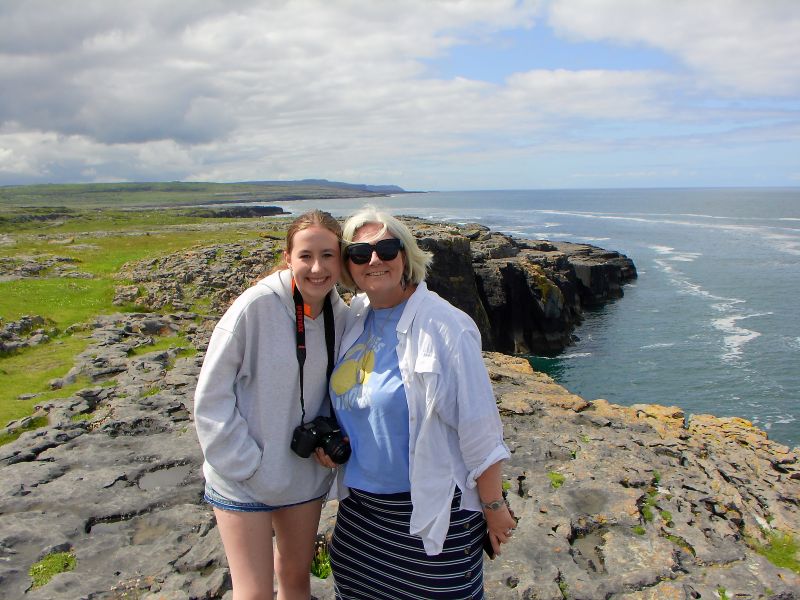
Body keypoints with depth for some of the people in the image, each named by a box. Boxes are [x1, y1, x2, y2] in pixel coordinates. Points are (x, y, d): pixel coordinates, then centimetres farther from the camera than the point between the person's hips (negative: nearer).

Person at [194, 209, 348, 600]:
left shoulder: (339, 314, -5)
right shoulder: (255, 307, -21)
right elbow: (211, 397, -15)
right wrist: (246, 466, -17)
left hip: (306, 474, 5)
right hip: (243, 479, -5)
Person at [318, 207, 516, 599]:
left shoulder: (441, 325, -19)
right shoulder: (355, 319, 2)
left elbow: (479, 427, -17)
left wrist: (494, 508, -13)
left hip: (431, 507, -6)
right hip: (359, 502, 7)